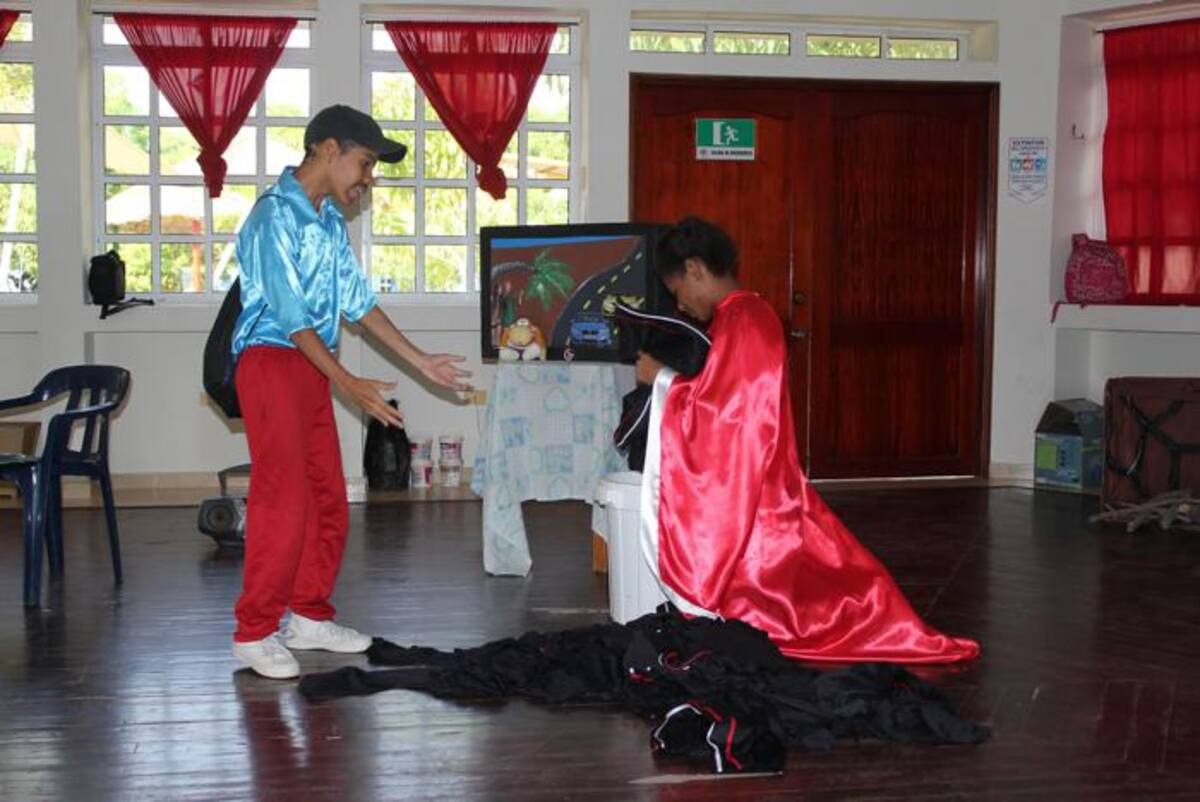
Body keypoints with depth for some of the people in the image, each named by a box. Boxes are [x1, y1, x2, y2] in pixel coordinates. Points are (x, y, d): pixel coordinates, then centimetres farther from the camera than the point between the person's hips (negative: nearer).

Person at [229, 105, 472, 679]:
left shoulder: (329, 219, 13)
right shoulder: (276, 214, -15)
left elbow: (357, 300, 16)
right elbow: (290, 313, -19)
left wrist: (421, 362, 14)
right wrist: (349, 384, -21)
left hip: (311, 367, 9)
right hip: (271, 360, -9)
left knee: (328, 500, 9)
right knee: (283, 501, -11)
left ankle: (309, 616, 20)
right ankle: (253, 633, -2)